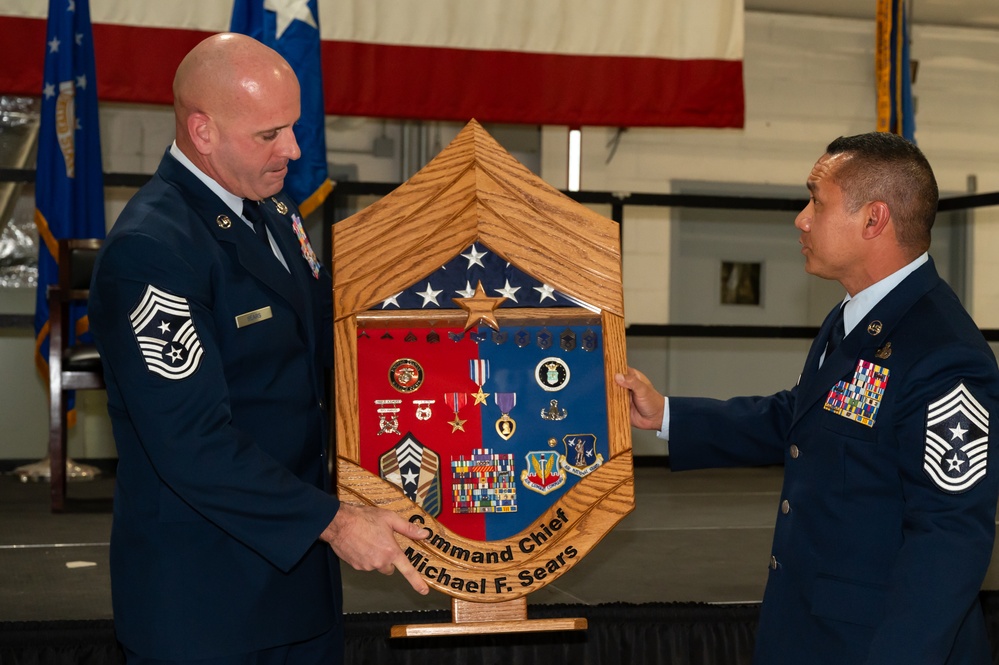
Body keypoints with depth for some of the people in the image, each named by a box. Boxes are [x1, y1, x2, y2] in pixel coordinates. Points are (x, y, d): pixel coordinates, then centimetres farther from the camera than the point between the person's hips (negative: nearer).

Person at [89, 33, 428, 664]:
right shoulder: (149, 250, -22)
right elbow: (190, 442, -26)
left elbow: (328, 334, 16)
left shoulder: (273, 210, 7)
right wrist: (332, 520, -21)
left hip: (297, 553, 8)